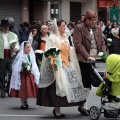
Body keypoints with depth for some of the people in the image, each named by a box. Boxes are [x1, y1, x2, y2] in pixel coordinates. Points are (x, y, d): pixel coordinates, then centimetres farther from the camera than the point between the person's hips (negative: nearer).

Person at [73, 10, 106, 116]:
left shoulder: (97, 29, 14)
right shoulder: (78, 28, -4)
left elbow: (102, 43, 15)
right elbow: (78, 44, -14)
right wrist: (87, 56, -23)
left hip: (94, 60, 5)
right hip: (83, 60, -5)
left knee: (88, 84, 8)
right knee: (85, 84, -6)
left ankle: (84, 106, 15)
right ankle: (83, 107, 2)